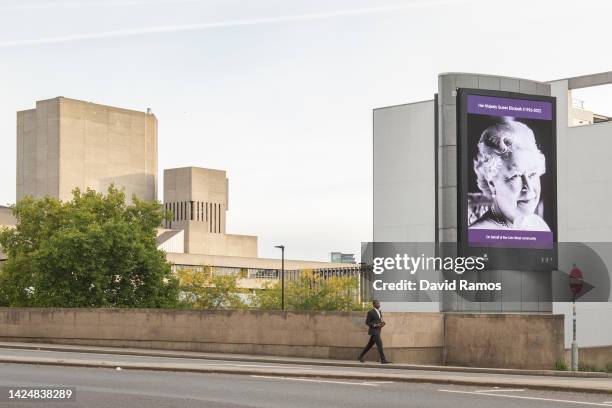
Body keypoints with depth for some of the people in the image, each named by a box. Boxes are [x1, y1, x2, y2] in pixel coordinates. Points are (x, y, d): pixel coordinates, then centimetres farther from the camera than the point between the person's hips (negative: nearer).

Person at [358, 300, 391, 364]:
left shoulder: (379, 312, 14)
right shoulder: (370, 312, -12)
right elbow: (367, 323, -11)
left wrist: (382, 323, -3)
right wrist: (375, 325, -22)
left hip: (377, 331, 9)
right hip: (373, 331, -9)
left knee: (370, 345, 13)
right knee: (379, 344, -15)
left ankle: (361, 356, 25)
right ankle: (383, 360, -15)